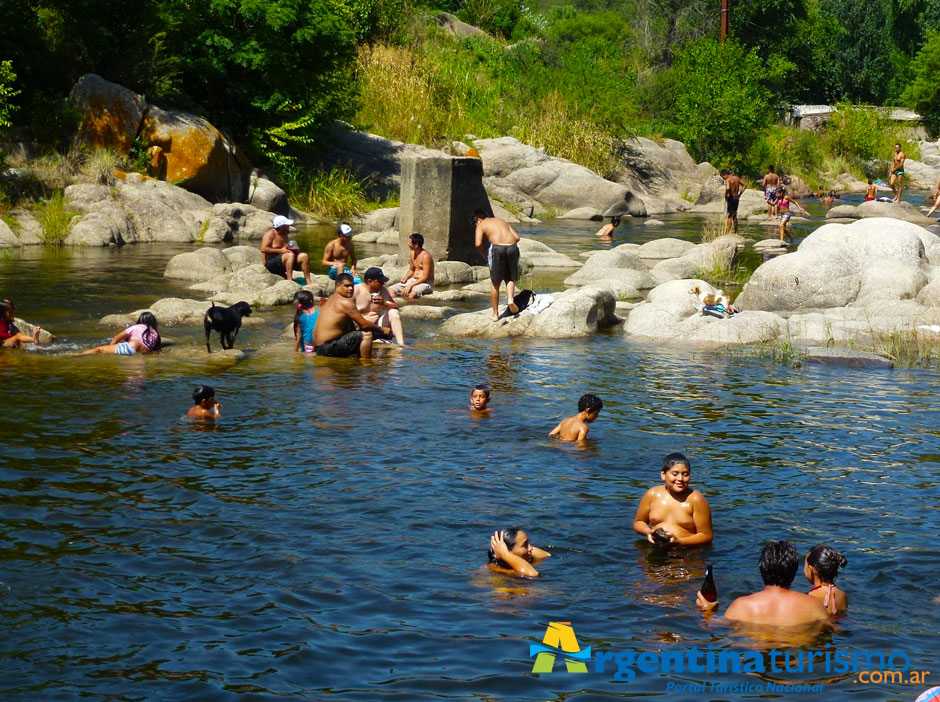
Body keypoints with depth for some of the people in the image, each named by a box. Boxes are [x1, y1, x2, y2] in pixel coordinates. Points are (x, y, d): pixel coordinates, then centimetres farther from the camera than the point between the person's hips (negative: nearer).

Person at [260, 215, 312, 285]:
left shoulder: (284, 234, 15)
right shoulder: (271, 233, -10)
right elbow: (263, 249, -20)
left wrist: (294, 249, 4)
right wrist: (280, 250, -24)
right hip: (271, 263, -8)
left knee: (304, 256, -7)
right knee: (290, 255, -33)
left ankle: (308, 281, -12)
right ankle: (289, 280, -40)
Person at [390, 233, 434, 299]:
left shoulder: (426, 256, -17)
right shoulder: (413, 253, 8)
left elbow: (425, 277, -20)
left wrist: (410, 285, -24)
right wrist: (406, 277, -1)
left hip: (425, 283, -8)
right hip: (413, 280, 8)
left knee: (413, 294, -40)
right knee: (391, 290, -9)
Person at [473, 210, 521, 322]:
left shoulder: (481, 225, 15)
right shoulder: (503, 221, 29)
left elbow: (478, 244, -1)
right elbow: (517, 237, 19)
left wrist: (485, 256, 13)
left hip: (497, 248, -4)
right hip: (512, 247, 4)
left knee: (495, 283, 10)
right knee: (510, 278, 20)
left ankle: (495, 314, 15)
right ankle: (510, 299, -8)